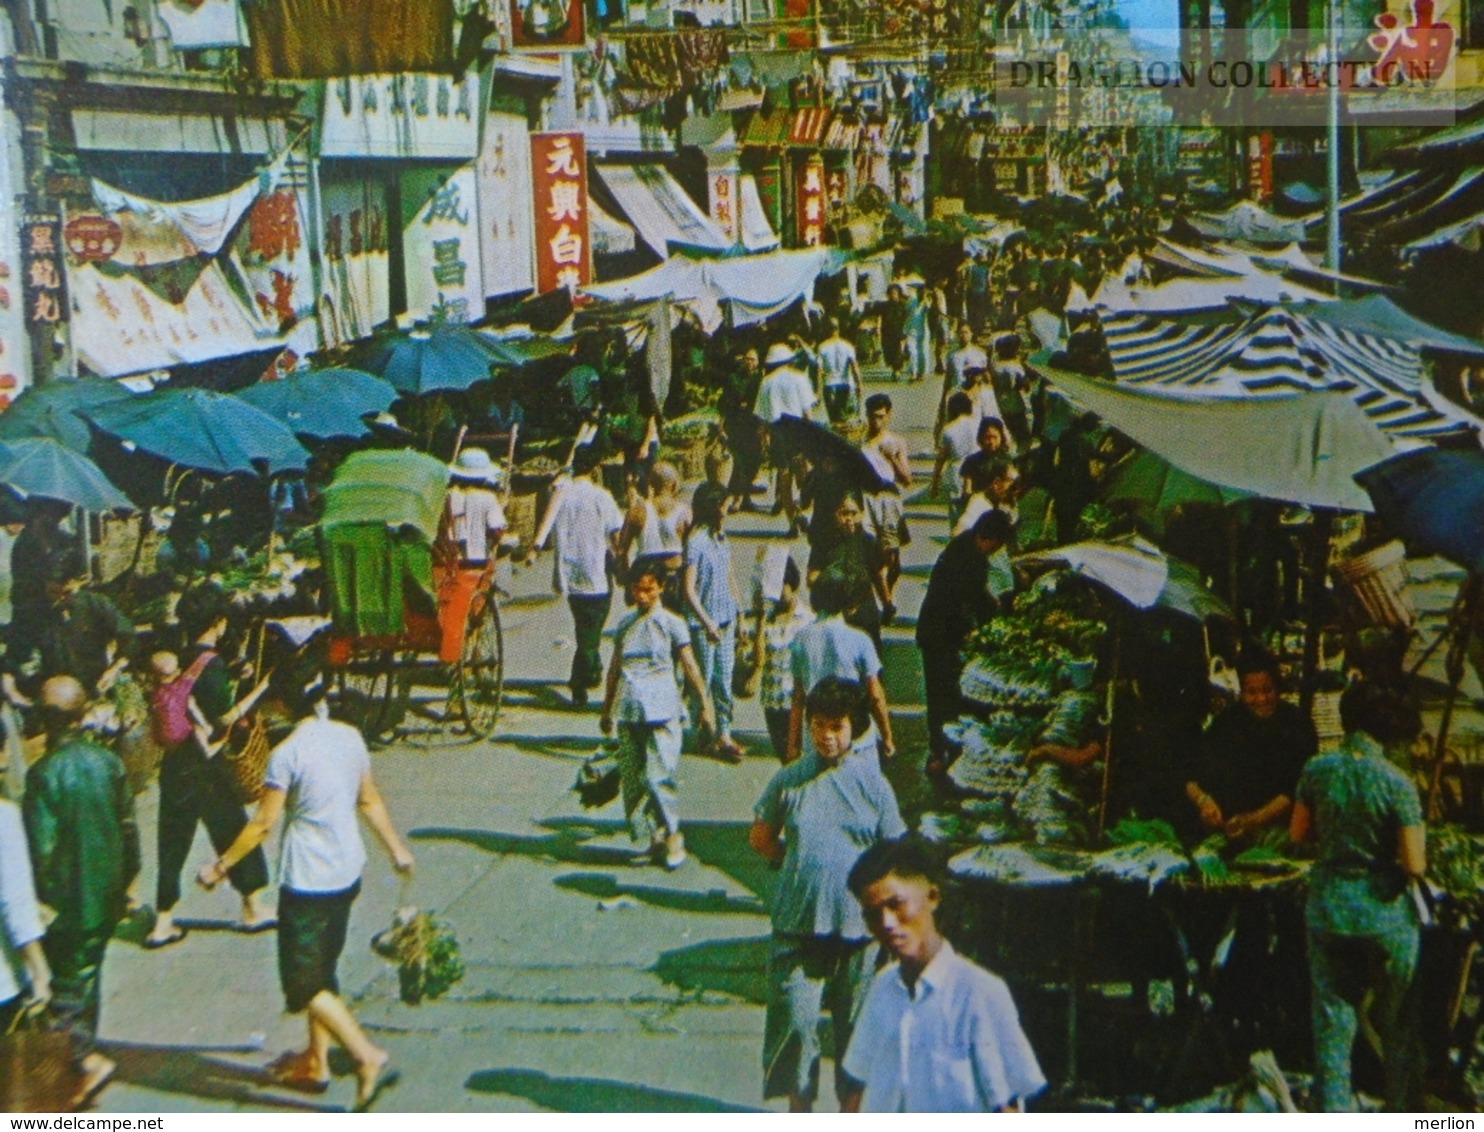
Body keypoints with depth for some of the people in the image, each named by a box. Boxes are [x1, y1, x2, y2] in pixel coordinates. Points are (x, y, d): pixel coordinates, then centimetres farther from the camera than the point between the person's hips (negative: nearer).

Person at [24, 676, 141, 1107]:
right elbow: (128, 826, 6)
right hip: (106, 895, 6)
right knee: (87, 975, 20)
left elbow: (41, 845, -19)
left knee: (60, 987, 3)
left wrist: (40, 900, -9)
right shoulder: (108, 761, -2)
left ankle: (87, 1059, -10)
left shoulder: (44, 772, -19)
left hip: (66, 899, -6)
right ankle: (82, 1052, 31)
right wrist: (128, 881, 17)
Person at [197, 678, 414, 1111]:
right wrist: (396, 848, 24)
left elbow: (264, 823, -14)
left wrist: (221, 866, -2)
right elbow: (370, 800, 12)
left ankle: (369, 1057, -8)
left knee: (304, 983, 2)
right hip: (348, 873, 8)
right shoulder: (349, 737, 1)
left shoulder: (287, 754, -19)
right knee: (322, 971, 21)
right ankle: (315, 1062, 31)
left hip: (307, 881, -8)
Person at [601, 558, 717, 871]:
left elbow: (690, 666, 1)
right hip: (628, 711, 5)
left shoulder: (671, 624, 0)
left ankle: (672, 836, 4)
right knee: (631, 777, 5)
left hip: (660, 710, -5)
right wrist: (607, 709, 23)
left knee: (658, 775, -11)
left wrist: (705, 704, -3)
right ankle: (655, 837, 16)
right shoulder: (625, 624, 12)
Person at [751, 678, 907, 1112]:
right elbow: (761, 837, 13)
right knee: (795, 1019, -2)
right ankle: (799, 1104, 14)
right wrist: (799, 864, 7)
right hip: (799, 924, 0)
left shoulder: (873, 784, 0)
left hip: (857, 925, 0)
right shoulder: (789, 780, 1)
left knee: (855, 1022, 9)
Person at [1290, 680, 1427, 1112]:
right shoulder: (1396, 784, -16)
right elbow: (1415, 865, -16)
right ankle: (1404, 1117, 25)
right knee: (1395, 1025, 15)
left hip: (1328, 911, 2)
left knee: (1332, 1025, 10)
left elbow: (1298, 832, 6)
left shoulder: (1318, 770, -6)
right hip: (1385, 917, -2)